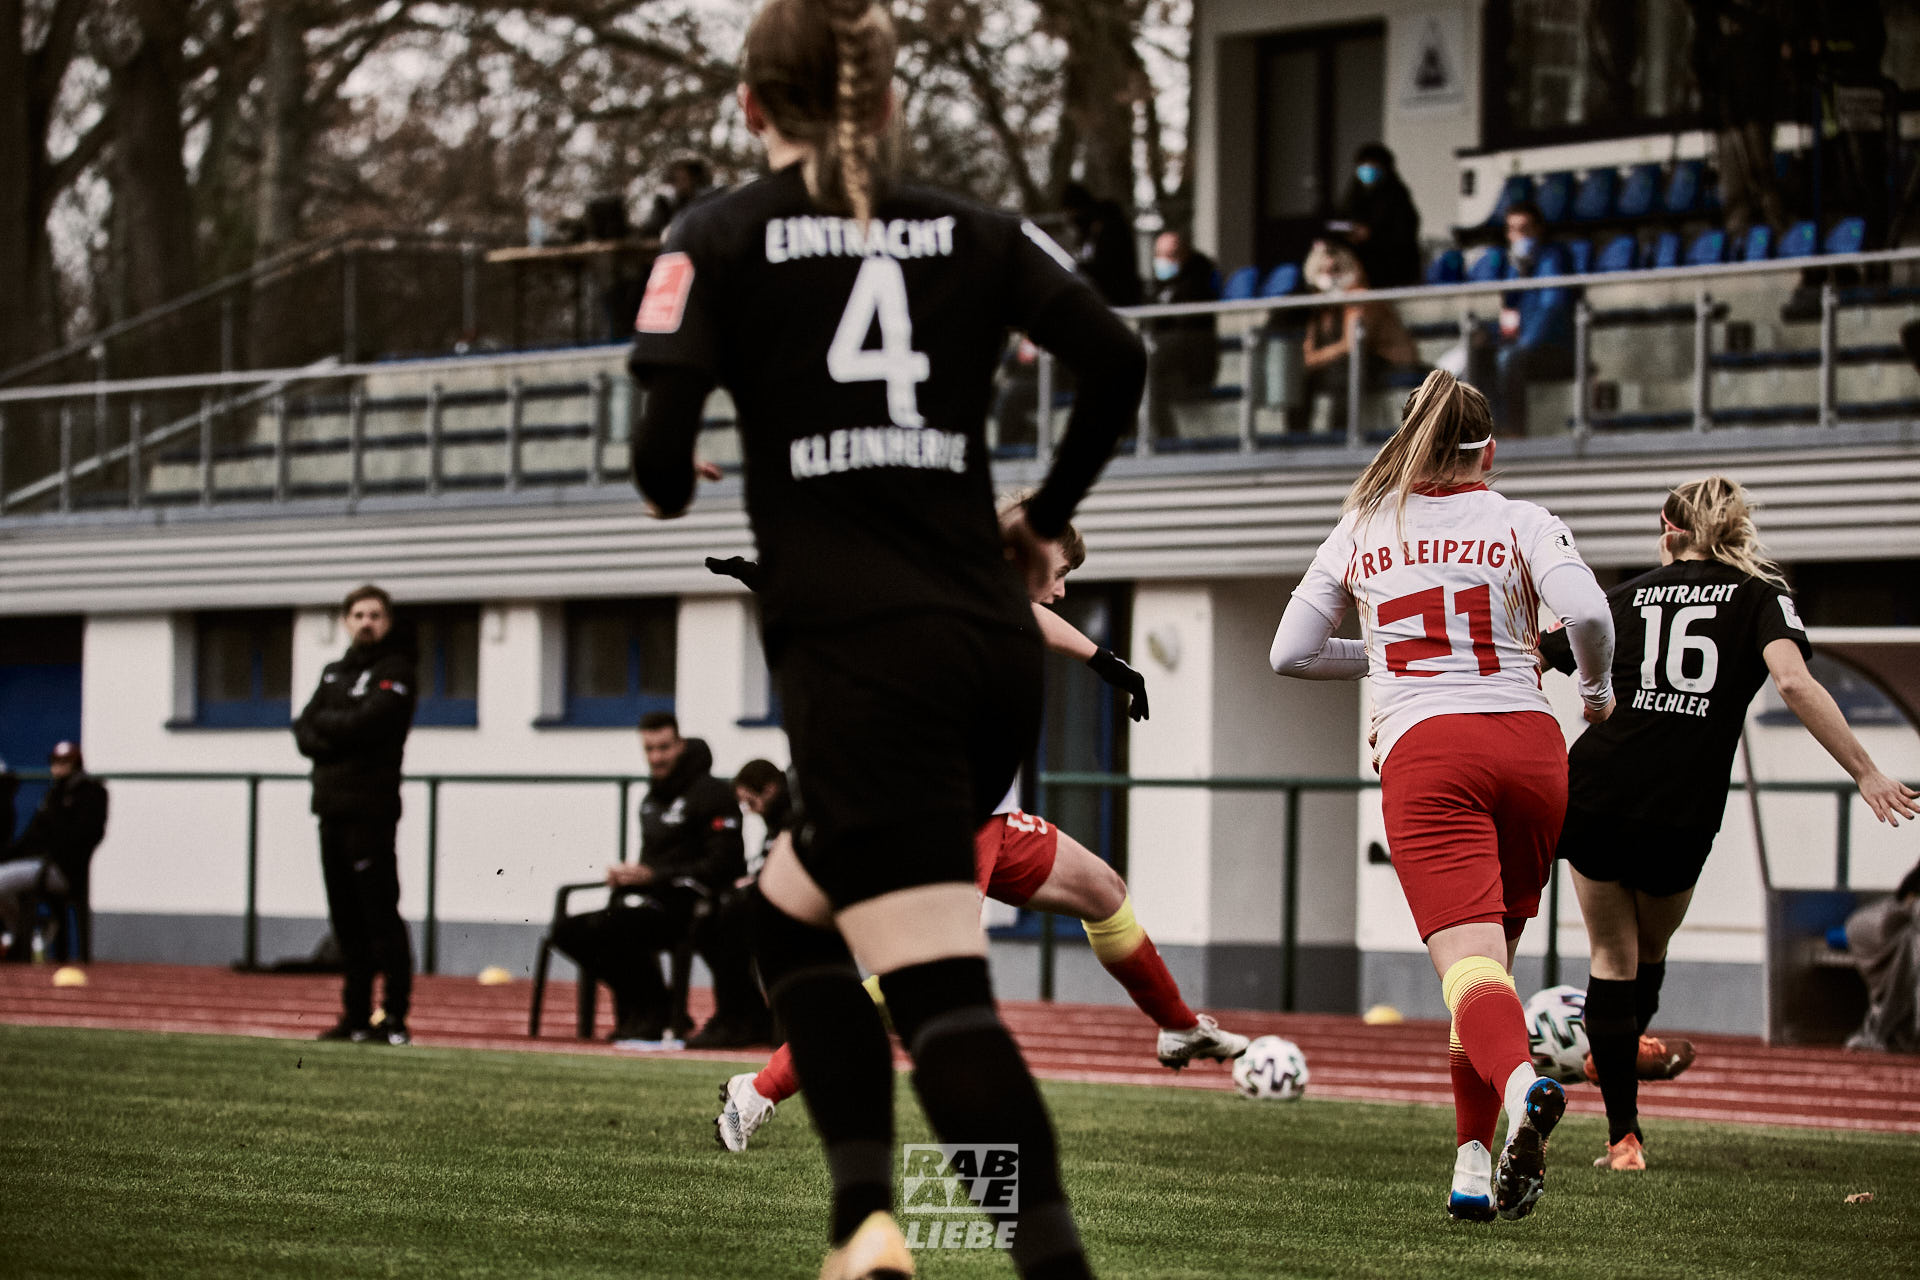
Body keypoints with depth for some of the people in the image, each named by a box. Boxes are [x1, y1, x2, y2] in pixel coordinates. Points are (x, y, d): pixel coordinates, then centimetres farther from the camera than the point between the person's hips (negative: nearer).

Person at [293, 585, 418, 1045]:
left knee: (380, 916, -9)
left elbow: (363, 723, -16)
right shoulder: (334, 673, 20)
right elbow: (304, 732, 10)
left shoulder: (395, 672, -2)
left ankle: (395, 1019, -10)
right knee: (346, 920, 9)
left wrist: (323, 722, 0)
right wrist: (339, 734, -9)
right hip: (332, 808, 7)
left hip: (370, 811, -7)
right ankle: (356, 1016, 14)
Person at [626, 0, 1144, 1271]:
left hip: (859, 659, -5)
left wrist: (668, 489, 14)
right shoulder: (973, 233, 12)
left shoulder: (724, 236, 2)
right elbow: (1119, 361, 1)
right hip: (995, 650, 5)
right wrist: (1047, 513, 16)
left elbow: (664, 447, -10)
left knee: (940, 987, -10)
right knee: (791, 917, 22)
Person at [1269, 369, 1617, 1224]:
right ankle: (1474, 1171, 14)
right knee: (1493, 957, 17)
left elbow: (1290, 653, 16)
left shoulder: (1362, 531, 14)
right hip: (1528, 742, 1)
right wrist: (1596, 690, 11)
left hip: (1424, 750, -1)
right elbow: (1586, 613, -10)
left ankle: (1519, 1084, -48)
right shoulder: (1521, 523, 8)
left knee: (1470, 963, -16)